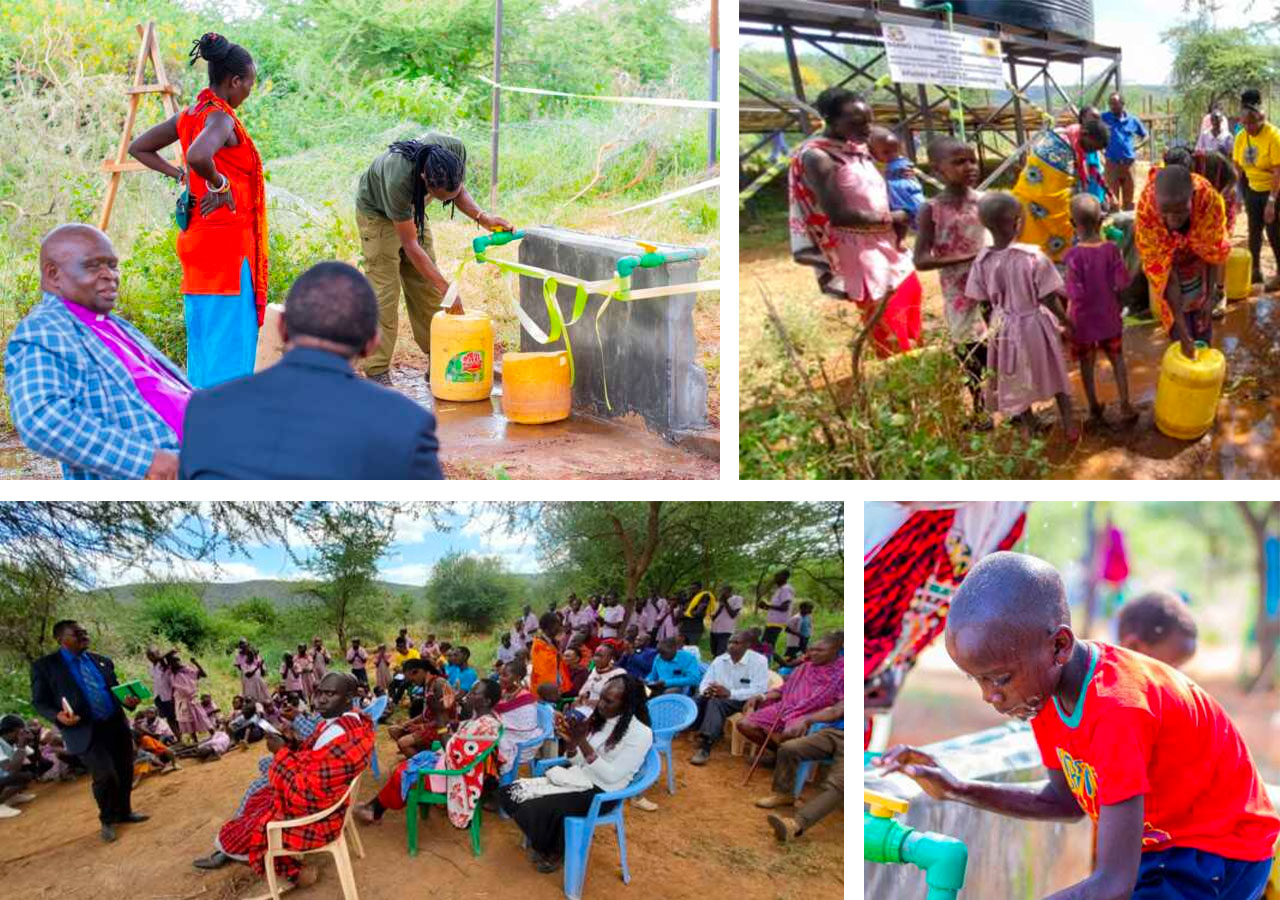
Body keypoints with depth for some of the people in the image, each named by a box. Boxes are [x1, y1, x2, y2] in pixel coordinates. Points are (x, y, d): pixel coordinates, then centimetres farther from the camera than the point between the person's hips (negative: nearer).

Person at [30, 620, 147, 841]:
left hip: (117, 726, 5)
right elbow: (39, 702, -2)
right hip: (86, 731, -5)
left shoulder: (102, 661, 11)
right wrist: (58, 716, -22)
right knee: (105, 776, -13)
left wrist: (127, 700, -4)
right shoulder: (44, 666, -3)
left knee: (125, 773, 12)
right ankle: (107, 820, 12)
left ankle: (124, 812, 35)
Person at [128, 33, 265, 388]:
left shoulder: (189, 115, 11)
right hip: (227, 239, -9)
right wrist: (220, 184, -19)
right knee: (228, 335, -6)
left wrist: (180, 176, 12)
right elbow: (197, 156, -36)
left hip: (199, 236, 9)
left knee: (205, 331, 15)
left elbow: (138, 148, 19)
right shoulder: (221, 118, -15)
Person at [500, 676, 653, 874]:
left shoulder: (641, 734, -17)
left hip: (599, 793, -7)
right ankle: (546, 842, 17)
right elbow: (577, 762, 8)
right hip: (576, 777, 7)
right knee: (509, 793, -5)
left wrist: (582, 742, -25)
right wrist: (571, 743, -13)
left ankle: (554, 851, 9)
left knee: (535, 808, -23)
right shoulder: (597, 718, 3)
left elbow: (611, 776, -20)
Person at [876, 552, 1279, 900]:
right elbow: (1066, 799, 7)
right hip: (1158, 846, 8)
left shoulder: (1118, 709, -35)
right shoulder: (1044, 688, -9)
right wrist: (958, 790, -4)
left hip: (1221, 854, -8)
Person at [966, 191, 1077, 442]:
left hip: (1004, 327, 2)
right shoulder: (1033, 256, -24)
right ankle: (1069, 427, 33)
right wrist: (1067, 321, -1)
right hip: (1035, 325, -2)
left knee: (1016, 382, 19)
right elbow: (1048, 299, -17)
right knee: (1055, 375, 20)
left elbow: (982, 301, -4)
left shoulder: (982, 260, -14)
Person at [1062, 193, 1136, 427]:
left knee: (1086, 364, 14)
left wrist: (1067, 322, -8)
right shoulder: (1111, 250, -13)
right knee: (1117, 359, 18)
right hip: (1109, 317, 3)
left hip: (1083, 320, -3)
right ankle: (1125, 406, 23)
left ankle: (1094, 409, 25)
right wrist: (1116, 305, 11)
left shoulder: (1074, 256, -22)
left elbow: (1074, 296, -19)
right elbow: (1121, 285, -8)